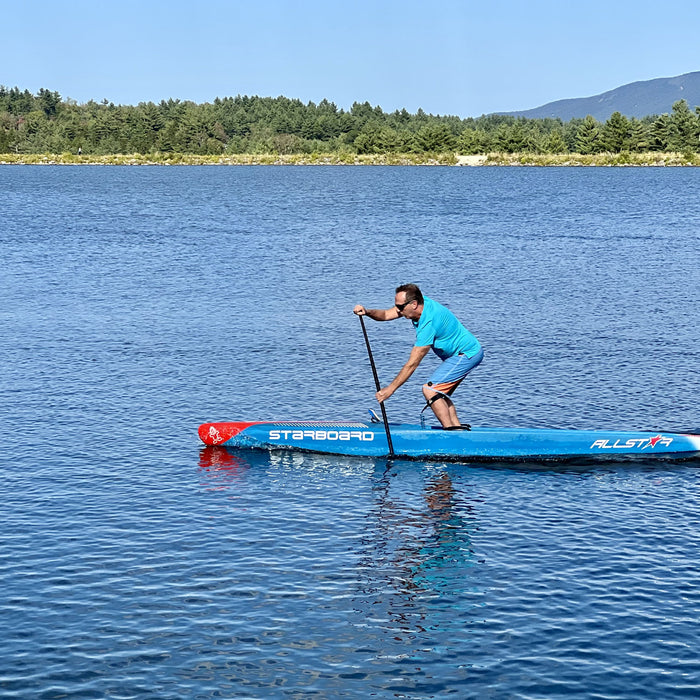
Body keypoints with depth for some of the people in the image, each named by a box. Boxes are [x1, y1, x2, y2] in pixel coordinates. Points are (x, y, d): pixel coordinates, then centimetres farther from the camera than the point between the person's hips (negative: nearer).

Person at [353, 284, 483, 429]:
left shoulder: (428, 323, -30)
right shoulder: (422, 301, -5)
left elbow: (412, 364, -26)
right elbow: (387, 314, 2)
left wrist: (390, 389, -21)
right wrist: (367, 312, -19)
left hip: (466, 355, -10)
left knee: (430, 390, -15)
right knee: (438, 393, 13)